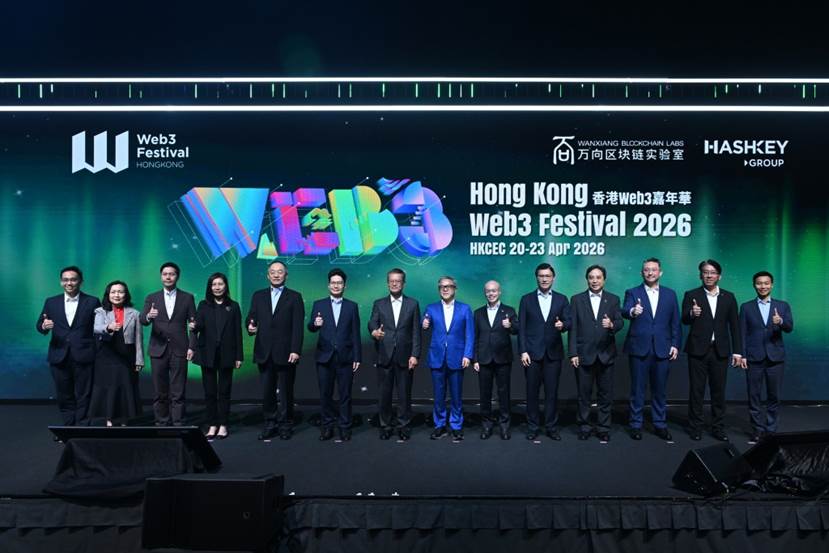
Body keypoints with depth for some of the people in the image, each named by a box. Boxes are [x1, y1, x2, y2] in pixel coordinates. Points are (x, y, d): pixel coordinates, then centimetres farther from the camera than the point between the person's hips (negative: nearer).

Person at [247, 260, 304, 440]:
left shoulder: (295, 297, 3)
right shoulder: (258, 296, 14)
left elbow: (298, 326, -3)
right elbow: (251, 317, 12)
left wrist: (295, 350, -11)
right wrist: (250, 326, -12)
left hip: (285, 353, -3)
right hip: (264, 353, 3)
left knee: (285, 391, 3)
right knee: (267, 391, 5)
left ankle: (285, 425, 14)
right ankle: (270, 424, 16)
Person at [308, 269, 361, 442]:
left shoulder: (352, 306, 6)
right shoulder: (319, 304, 7)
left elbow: (356, 334, 4)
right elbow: (311, 328, -2)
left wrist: (357, 357, -1)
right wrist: (315, 324, -26)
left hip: (345, 357, -1)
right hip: (325, 356, 1)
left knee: (345, 395, 4)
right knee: (325, 394, 7)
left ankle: (344, 427, 15)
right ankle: (327, 426, 19)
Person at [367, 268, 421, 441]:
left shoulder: (413, 304, 6)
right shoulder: (379, 304, 9)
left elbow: (416, 332, 2)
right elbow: (372, 323, -6)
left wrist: (415, 355, -6)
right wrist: (374, 331, -30)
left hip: (405, 357, -1)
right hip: (385, 356, 1)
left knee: (404, 393, 4)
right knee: (385, 393, 6)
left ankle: (404, 426, 16)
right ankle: (385, 426, 18)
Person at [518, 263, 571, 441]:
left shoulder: (561, 299, 8)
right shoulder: (526, 299, 5)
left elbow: (569, 323, 3)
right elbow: (521, 327, 1)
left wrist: (562, 325, -21)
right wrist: (523, 351, -6)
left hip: (553, 353, 1)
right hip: (532, 353, -1)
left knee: (552, 392, 4)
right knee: (532, 392, 4)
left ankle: (551, 427, 14)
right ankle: (532, 427, 14)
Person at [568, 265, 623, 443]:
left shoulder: (613, 299, 7)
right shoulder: (576, 300, 4)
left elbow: (620, 322, -1)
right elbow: (572, 328, 0)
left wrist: (612, 325, -25)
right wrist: (573, 353, -6)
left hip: (606, 354, 1)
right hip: (584, 354, -1)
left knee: (605, 394, 6)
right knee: (584, 394, 6)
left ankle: (603, 428, 17)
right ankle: (584, 426, 17)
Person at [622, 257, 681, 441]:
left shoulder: (670, 294, 10)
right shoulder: (632, 293, 2)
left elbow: (675, 322, 10)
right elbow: (625, 311, -17)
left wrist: (675, 345, 1)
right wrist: (632, 312, -39)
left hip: (662, 349, 2)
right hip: (639, 348, -2)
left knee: (660, 389, 10)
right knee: (637, 389, 4)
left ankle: (660, 425, 21)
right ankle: (636, 425, 14)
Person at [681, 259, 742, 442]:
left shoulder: (728, 297, 9)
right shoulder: (691, 295, 2)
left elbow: (735, 325, 9)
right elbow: (684, 320, -7)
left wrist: (737, 351, 5)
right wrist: (691, 314, -31)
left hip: (720, 351, 2)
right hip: (698, 350, -2)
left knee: (719, 390, 7)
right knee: (696, 390, 3)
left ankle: (718, 428, 16)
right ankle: (695, 428, 11)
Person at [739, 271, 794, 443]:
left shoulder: (782, 306, 7)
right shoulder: (746, 307, 7)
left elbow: (790, 328, -6)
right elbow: (742, 333, 4)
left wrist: (780, 321, -28)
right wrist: (742, 355, -4)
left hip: (775, 357, 0)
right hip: (754, 358, 0)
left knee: (774, 397, 5)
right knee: (754, 396, 2)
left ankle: (771, 430, 18)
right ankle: (758, 430, 12)